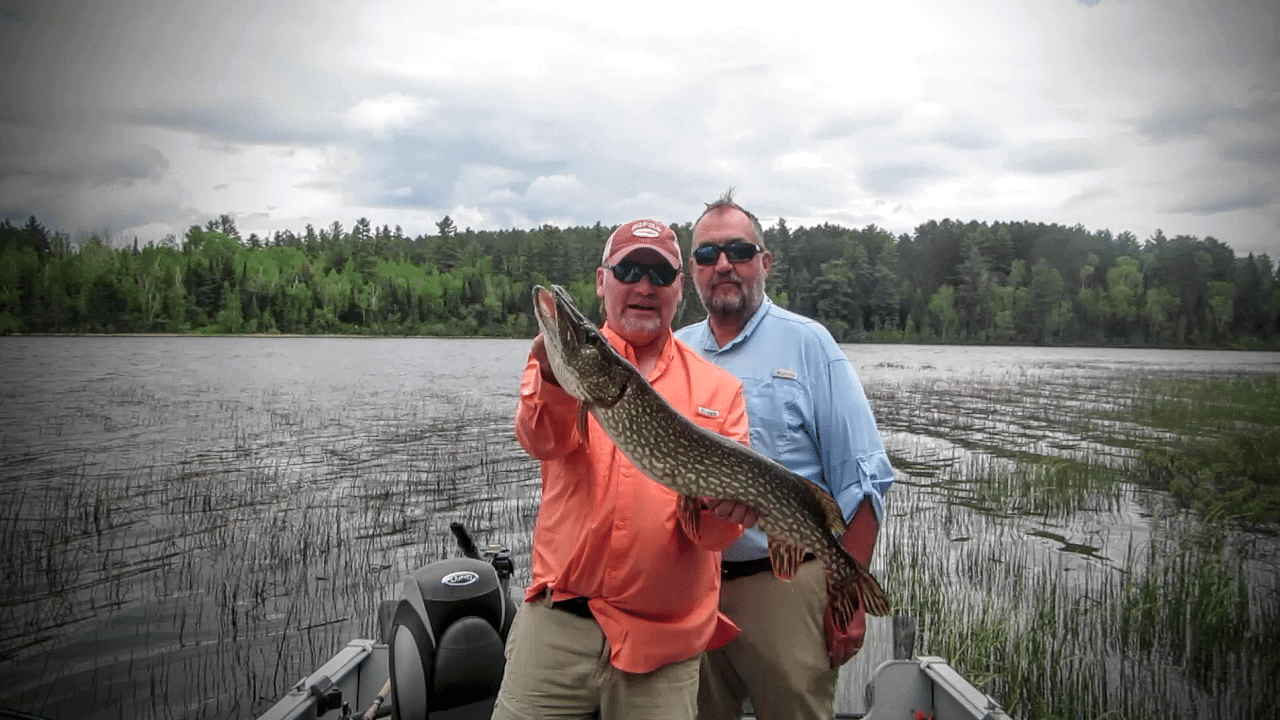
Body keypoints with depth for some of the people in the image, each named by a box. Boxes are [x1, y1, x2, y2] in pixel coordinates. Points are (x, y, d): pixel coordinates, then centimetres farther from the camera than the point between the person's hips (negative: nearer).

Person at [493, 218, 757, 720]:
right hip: (557, 622, 0)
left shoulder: (720, 389, 5)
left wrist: (717, 509, -21)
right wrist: (556, 377, -37)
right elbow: (543, 439, -17)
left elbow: (714, 534, 2)